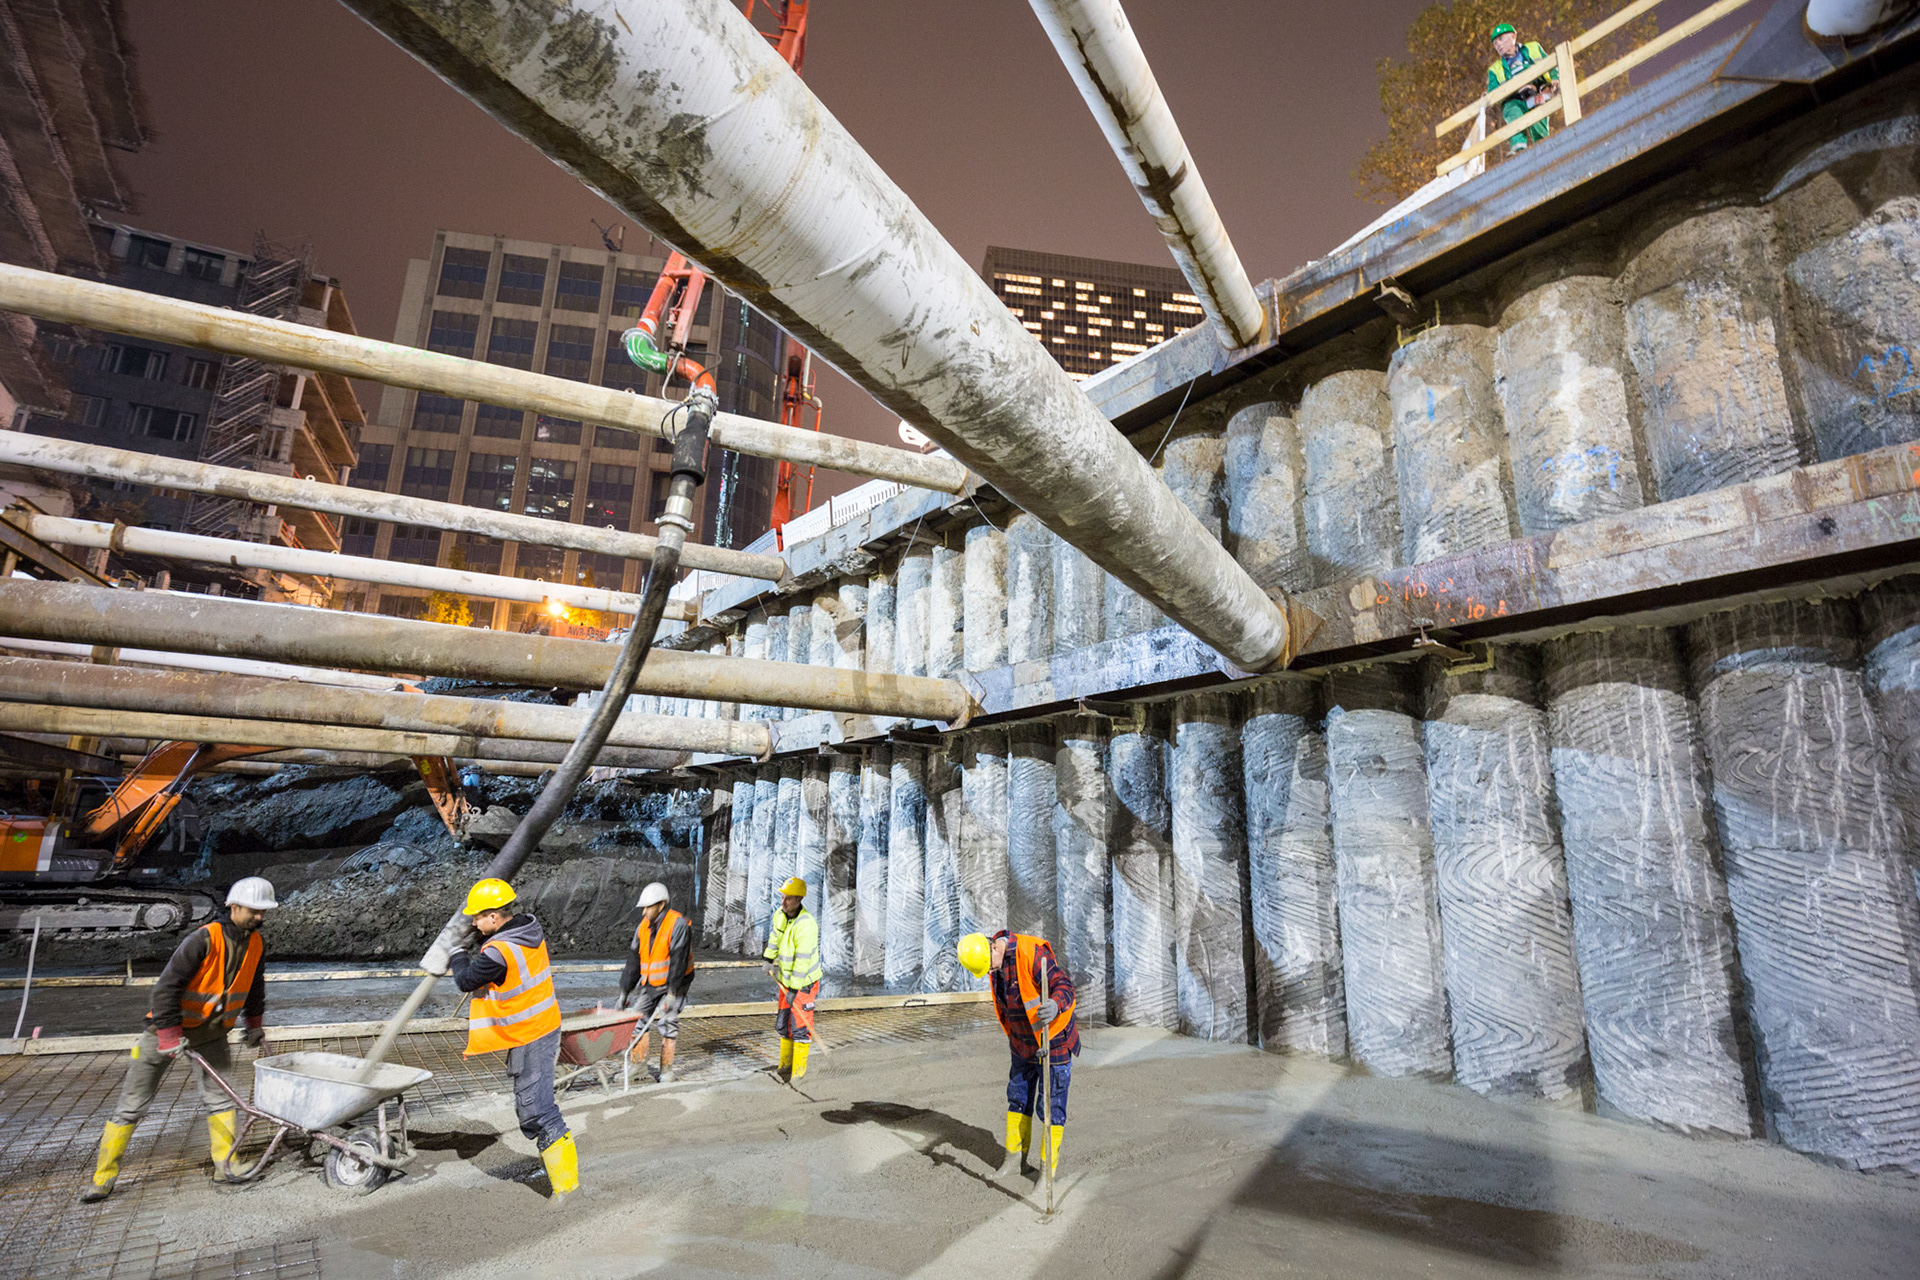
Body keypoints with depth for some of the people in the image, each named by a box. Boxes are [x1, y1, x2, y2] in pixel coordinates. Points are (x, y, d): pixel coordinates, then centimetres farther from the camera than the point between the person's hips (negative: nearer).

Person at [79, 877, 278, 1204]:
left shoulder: (255, 944, -5)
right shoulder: (203, 939, -27)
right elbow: (166, 987, -26)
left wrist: (255, 1023, 15)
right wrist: (169, 1036, -28)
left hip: (210, 1032, 5)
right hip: (168, 1028, -5)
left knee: (219, 1098, 2)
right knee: (133, 1104, 4)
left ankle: (225, 1165, 9)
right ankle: (103, 1177, 19)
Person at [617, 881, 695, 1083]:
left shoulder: (678, 924, -19)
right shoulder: (643, 927, 1)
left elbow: (678, 961, -22)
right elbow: (634, 961, 6)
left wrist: (672, 992, -25)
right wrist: (624, 991, 4)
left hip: (673, 983, -6)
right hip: (649, 983, 6)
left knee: (668, 1022, -8)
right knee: (639, 1019, 1)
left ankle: (666, 1069, 4)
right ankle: (638, 1065, 13)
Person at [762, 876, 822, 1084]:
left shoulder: (806, 925, -29)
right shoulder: (780, 914, -5)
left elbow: (803, 960, -28)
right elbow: (775, 936, 17)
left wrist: (794, 989, -25)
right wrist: (769, 959, 19)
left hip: (804, 982, -8)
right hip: (786, 979, 8)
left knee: (799, 1027, -3)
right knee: (783, 1024, 16)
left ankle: (798, 1072, 10)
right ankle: (785, 1066, 31)